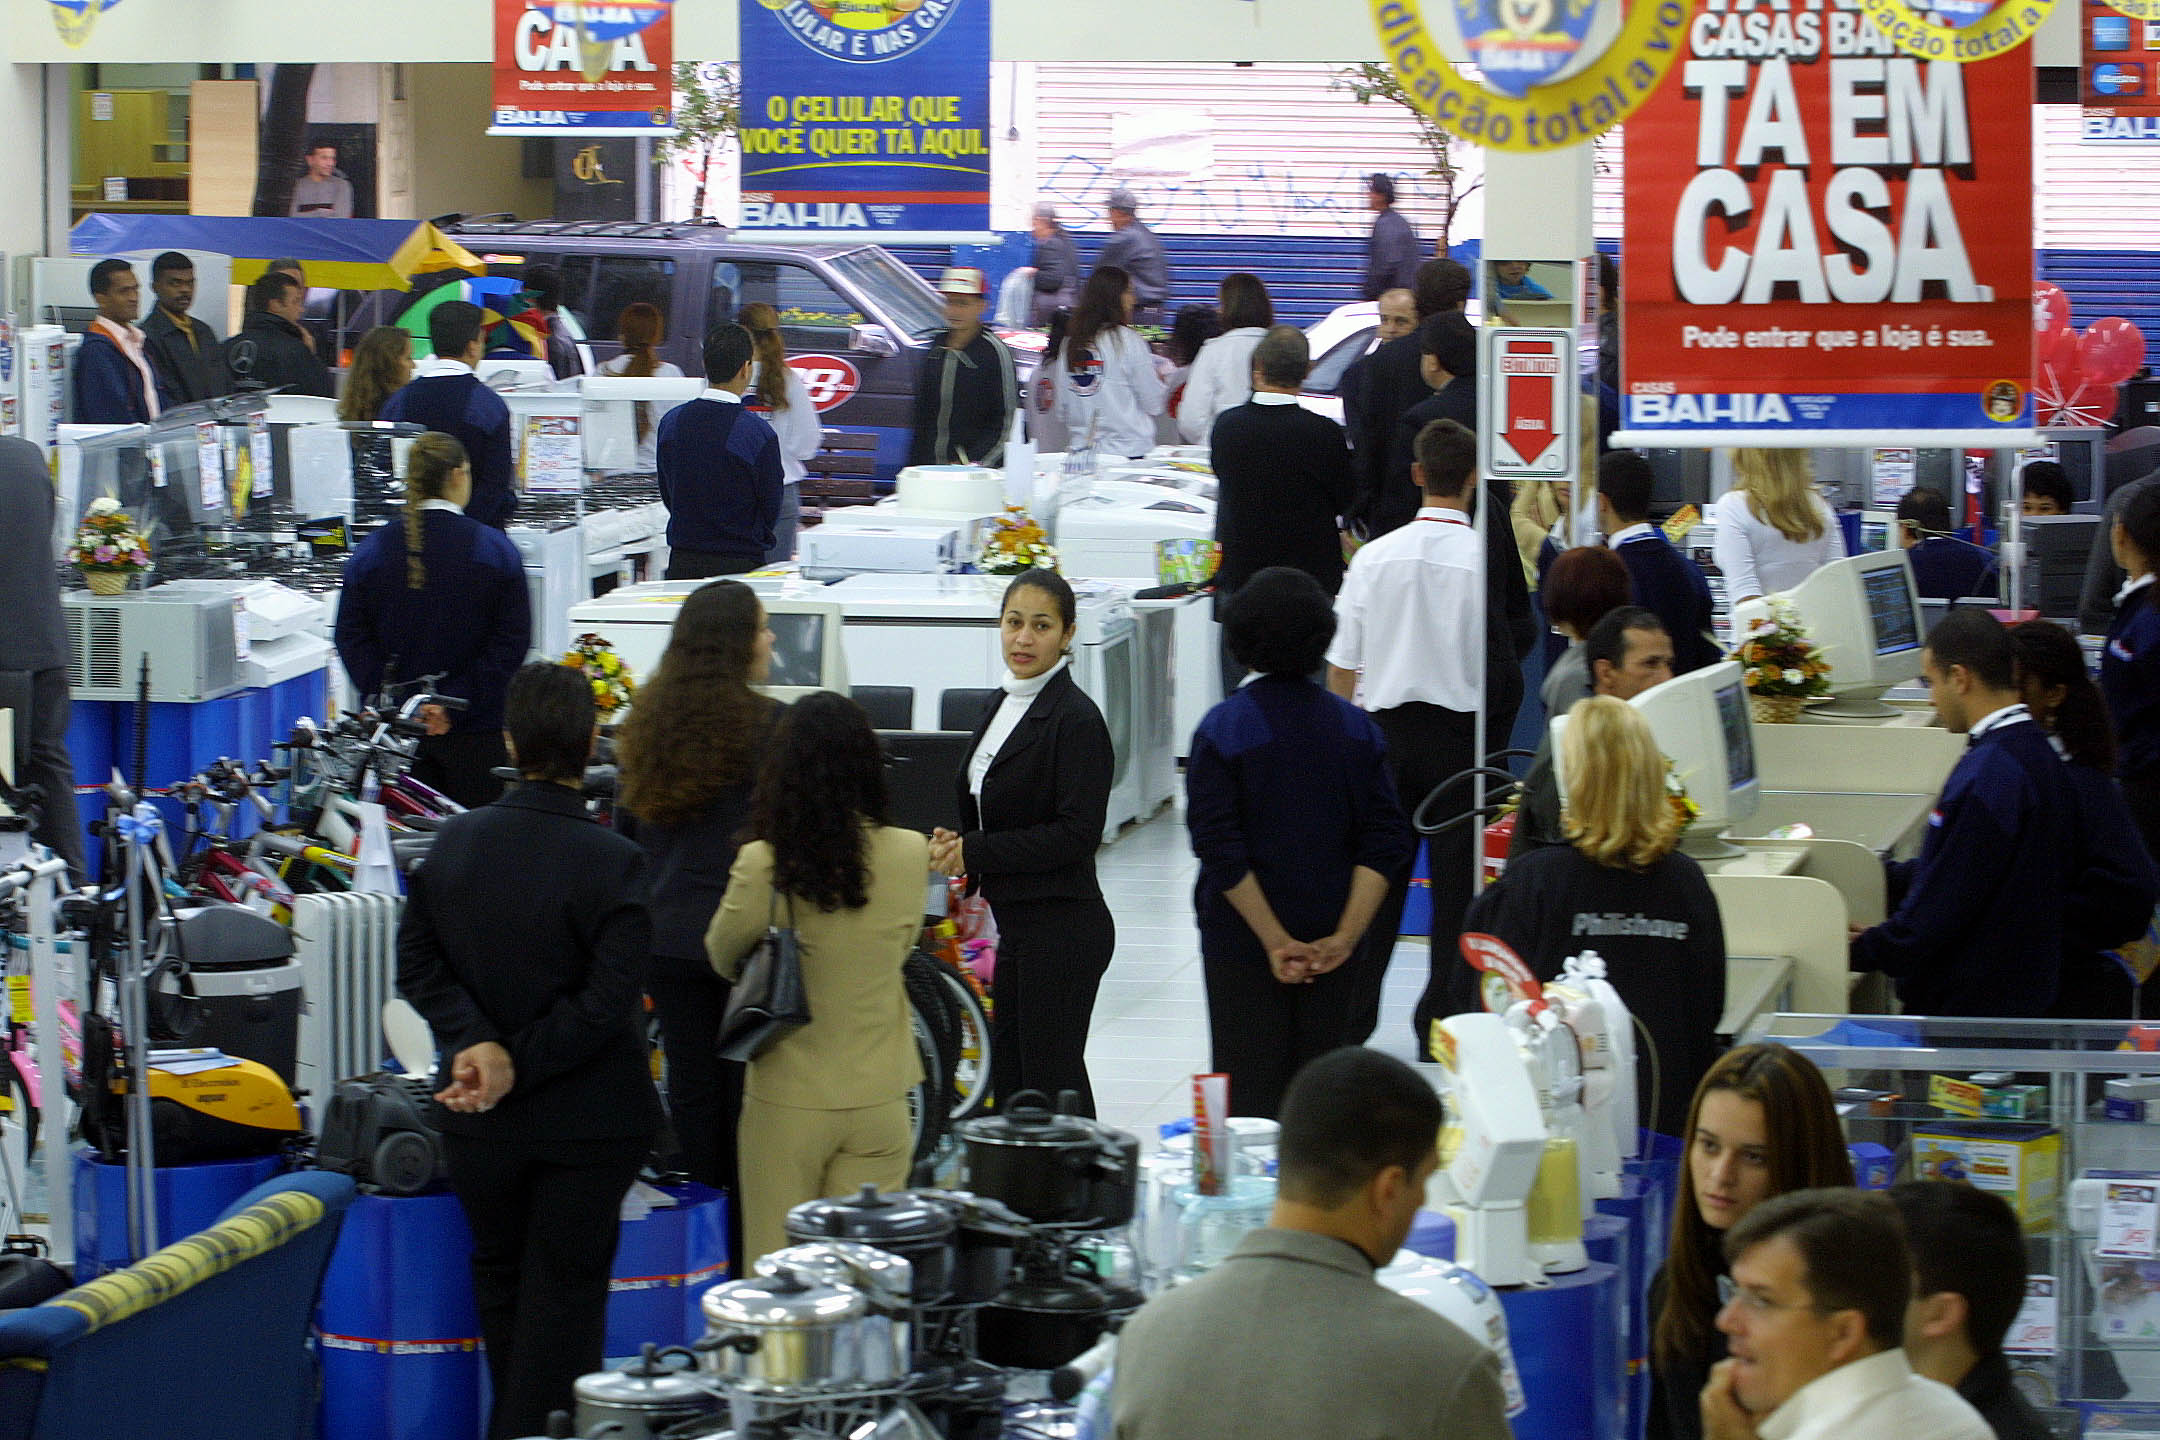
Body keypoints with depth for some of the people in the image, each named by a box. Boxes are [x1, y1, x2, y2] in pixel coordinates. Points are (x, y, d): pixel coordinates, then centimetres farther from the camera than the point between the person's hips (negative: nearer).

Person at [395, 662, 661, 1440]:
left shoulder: (453, 843, -4)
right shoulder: (612, 863, -18)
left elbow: (419, 965, -5)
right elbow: (605, 1002, -21)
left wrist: (475, 1043, -12)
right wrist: (520, 1069, -15)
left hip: (479, 1118, 4)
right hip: (586, 1116, -4)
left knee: (499, 1274, 21)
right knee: (564, 1288, 7)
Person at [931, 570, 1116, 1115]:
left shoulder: (1077, 720, -14)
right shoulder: (1005, 703, 13)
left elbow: (1076, 834, -19)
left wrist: (974, 851, -15)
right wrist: (956, 845, 2)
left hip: (1063, 930, -9)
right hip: (1016, 924, 9)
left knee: (1052, 1088, -5)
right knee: (1009, 1086, 13)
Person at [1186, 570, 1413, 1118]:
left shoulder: (1222, 729, -9)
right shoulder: (1356, 728, 1)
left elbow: (1221, 850, -14)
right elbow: (1385, 845, -3)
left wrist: (1275, 942, -12)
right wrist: (1343, 938, -6)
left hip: (1243, 945, -3)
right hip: (1333, 945, 3)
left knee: (1249, 1093, 1)